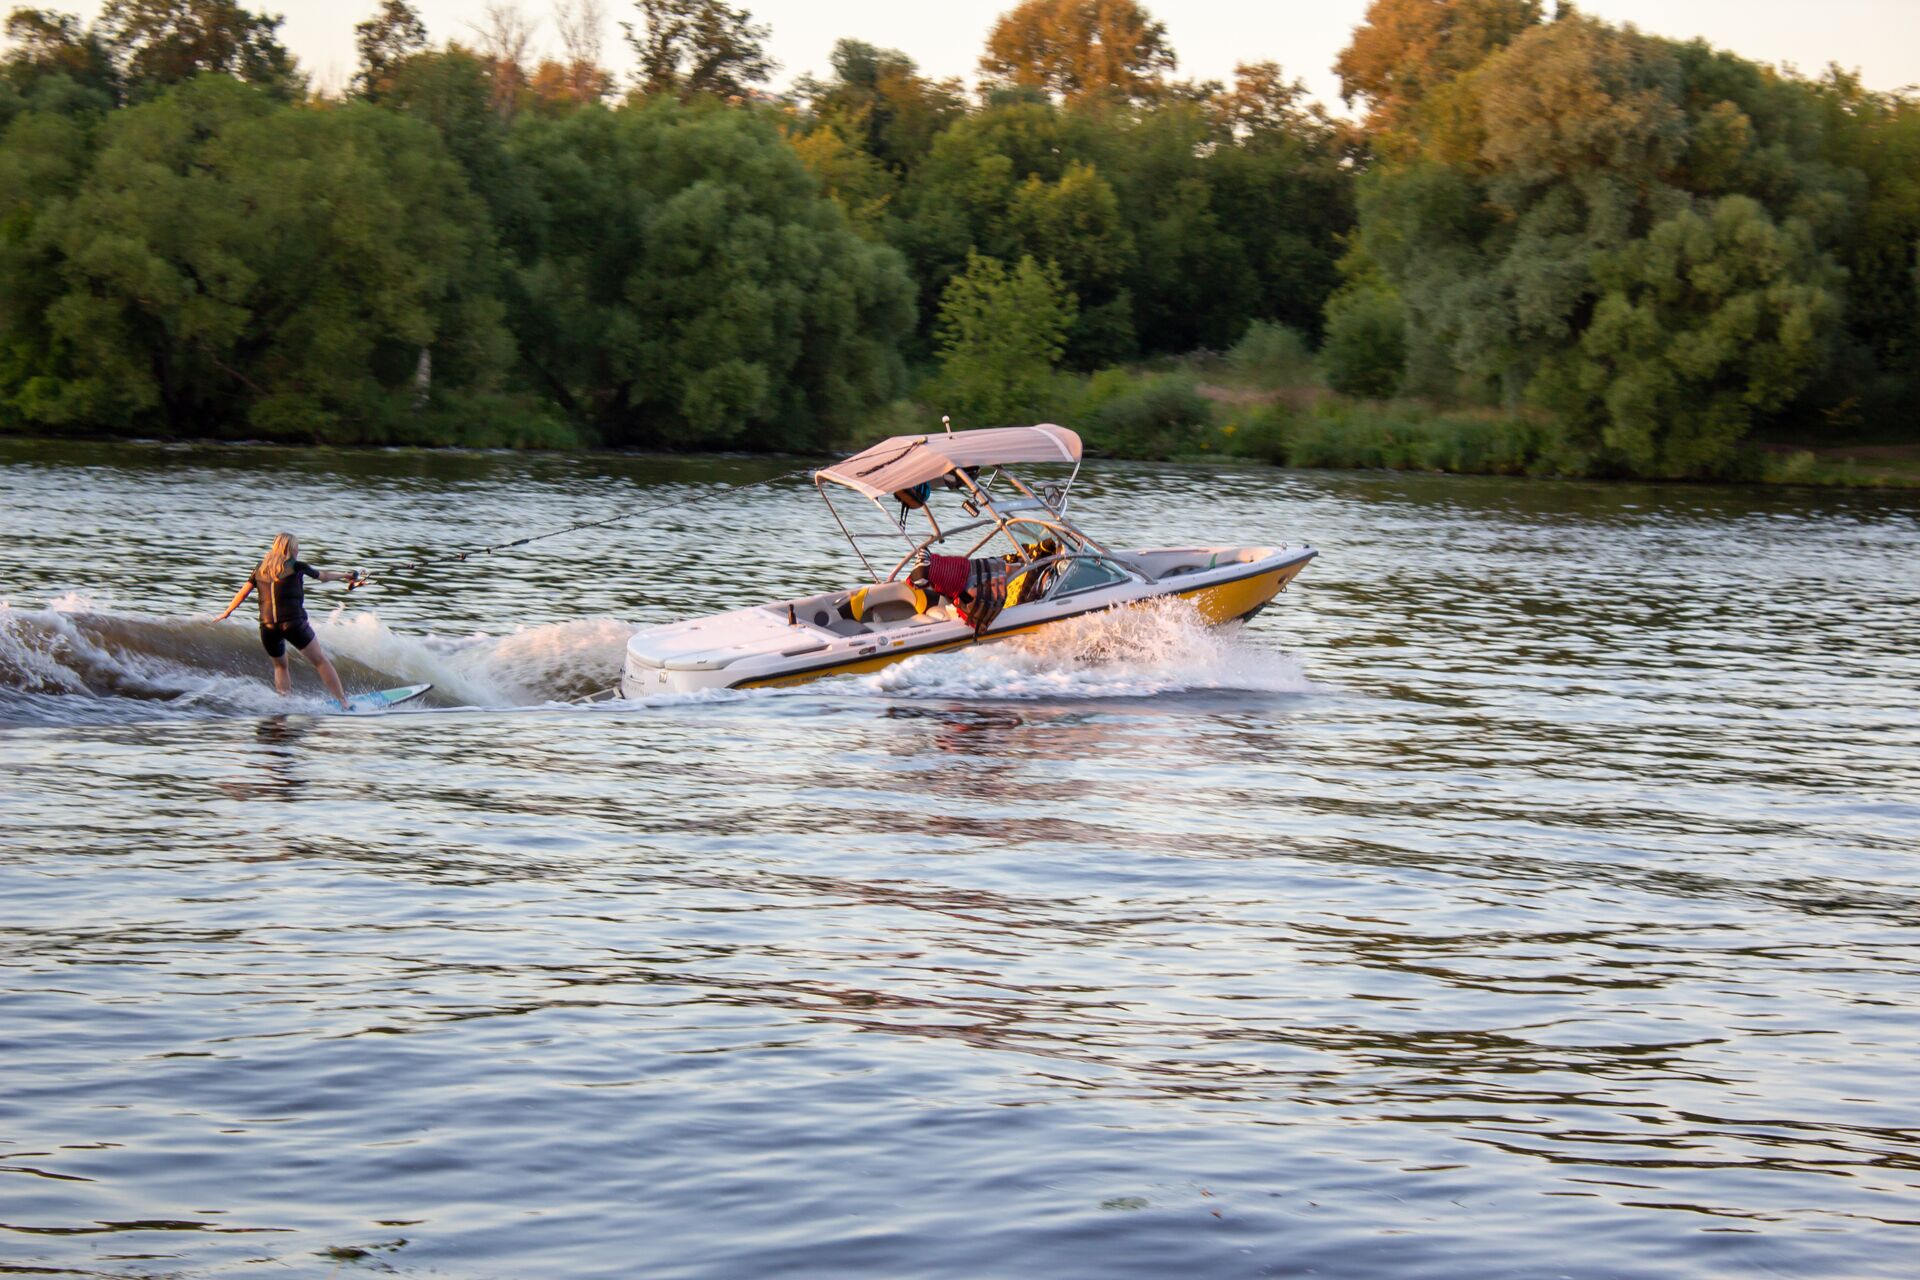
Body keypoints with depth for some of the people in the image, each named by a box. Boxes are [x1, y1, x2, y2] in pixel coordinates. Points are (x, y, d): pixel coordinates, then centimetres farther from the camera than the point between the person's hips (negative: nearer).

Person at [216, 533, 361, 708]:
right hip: (293, 622, -4)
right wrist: (344, 576, 36)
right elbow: (322, 576, 18)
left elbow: (243, 592, 12)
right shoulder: (297, 566, 4)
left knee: (280, 665, 25)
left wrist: (227, 612, 23)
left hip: (267, 625, 4)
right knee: (321, 662, 5)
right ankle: (343, 702, 2)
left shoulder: (261, 569, 13)